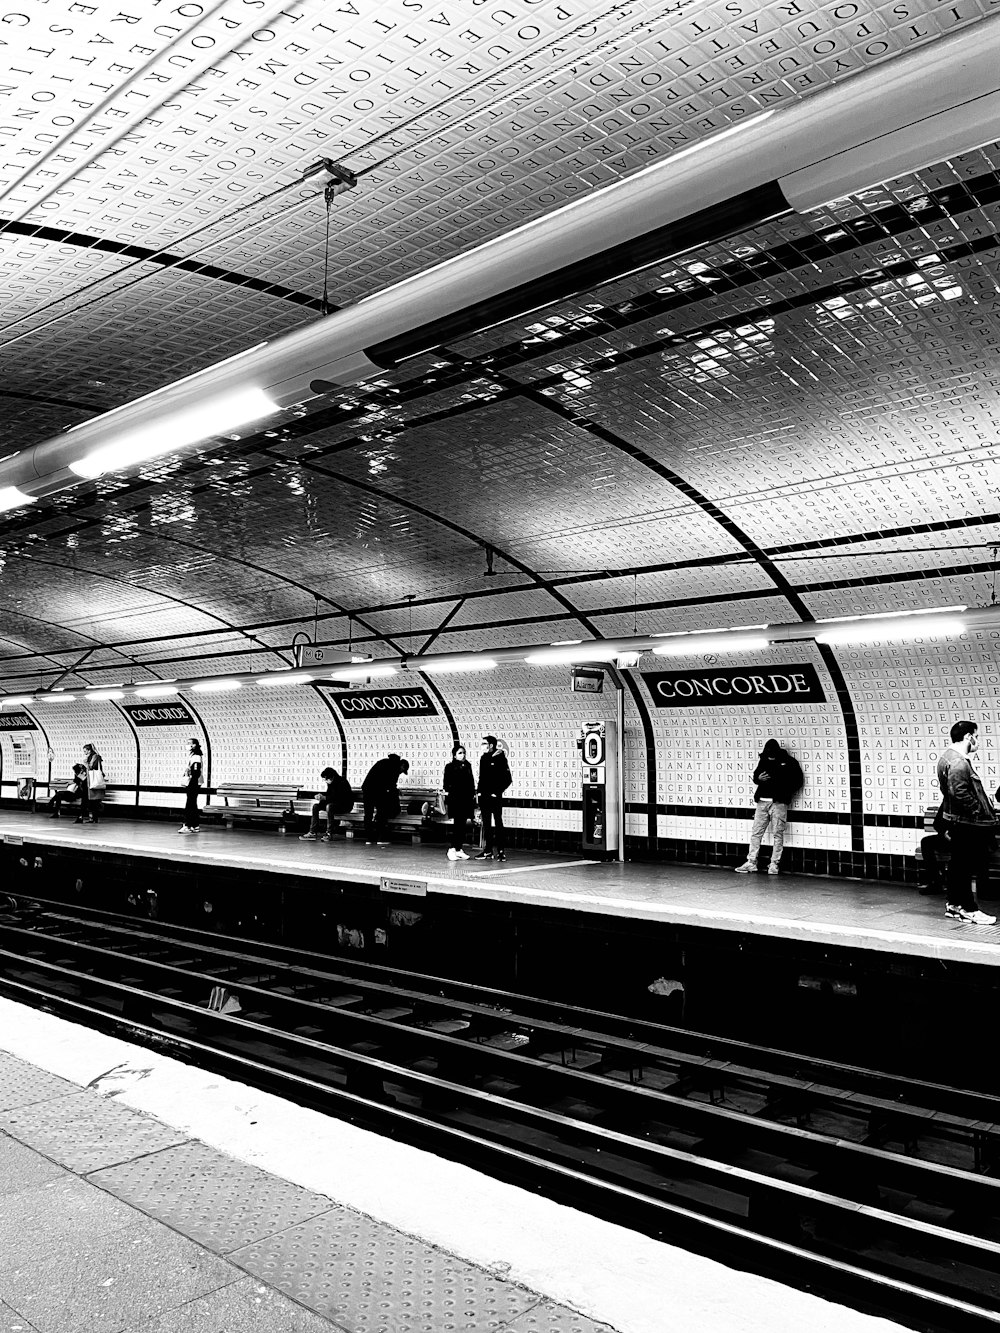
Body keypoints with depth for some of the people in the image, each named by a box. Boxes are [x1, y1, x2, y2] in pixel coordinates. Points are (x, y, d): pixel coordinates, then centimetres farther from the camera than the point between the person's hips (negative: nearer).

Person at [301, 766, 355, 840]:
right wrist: (321, 795, -6)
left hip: (346, 805, -9)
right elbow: (329, 793, 16)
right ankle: (313, 832, -11)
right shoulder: (331, 783, 1)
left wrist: (325, 798, -29)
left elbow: (339, 797, -28)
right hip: (334, 803, 9)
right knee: (316, 805, -6)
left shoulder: (342, 782, -22)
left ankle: (329, 833, -29)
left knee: (329, 806, -35)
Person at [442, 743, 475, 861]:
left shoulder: (468, 766, 13)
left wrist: (473, 794, 8)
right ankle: (452, 849, -8)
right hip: (455, 799, -5)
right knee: (457, 824, -10)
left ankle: (459, 849, 13)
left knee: (463, 825, 7)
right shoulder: (450, 767, -1)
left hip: (466, 799, 5)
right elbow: (446, 784, -3)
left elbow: (471, 782, 14)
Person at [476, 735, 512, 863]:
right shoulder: (483, 758, 12)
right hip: (484, 795, 7)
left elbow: (508, 779, -9)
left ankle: (500, 852, -2)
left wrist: (497, 792, -10)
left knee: (498, 823, -4)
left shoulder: (500, 759, -8)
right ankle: (488, 851, 15)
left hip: (495, 796, -7)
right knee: (486, 824, 10)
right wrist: (479, 790, 10)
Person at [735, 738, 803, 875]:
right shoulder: (763, 760, 9)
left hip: (779, 802, -4)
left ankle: (774, 864, 6)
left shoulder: (789, 762, -4)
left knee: (777, 834, -1)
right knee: (756, 833, 3)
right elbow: (756, 774, 21)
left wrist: (786, 793, -7)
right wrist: (758, 778, -2)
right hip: (762, 801, 4)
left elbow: (798, 780, 0)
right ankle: (751, 863, 6)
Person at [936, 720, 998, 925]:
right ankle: (968, 909, 2)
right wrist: (978, 810, -18)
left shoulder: (947, 756, 13)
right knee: (966, 866, -4)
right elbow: (960, 793, -29)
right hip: (966, 823, -11)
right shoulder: (958, 762, -20)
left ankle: (953, 904, 23)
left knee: (958, 864, 16)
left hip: (956, 820, 11)